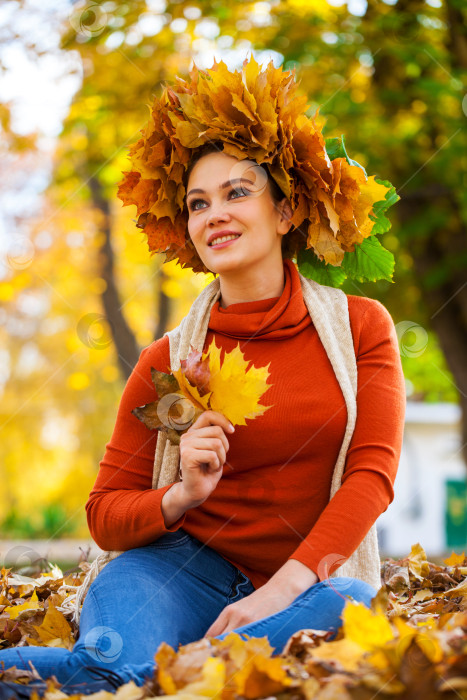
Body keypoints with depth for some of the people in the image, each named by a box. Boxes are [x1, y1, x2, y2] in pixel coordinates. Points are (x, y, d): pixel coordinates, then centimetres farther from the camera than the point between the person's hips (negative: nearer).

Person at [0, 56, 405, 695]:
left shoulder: (362, 325, 3)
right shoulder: (170, 361, 3)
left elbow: (373, 473, -6)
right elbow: (105, 511, 7)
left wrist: (283, 588, -19)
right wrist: (183, 497, -16)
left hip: (309, 579, 2)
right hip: (183, 567, -1)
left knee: (353, 608, -37)